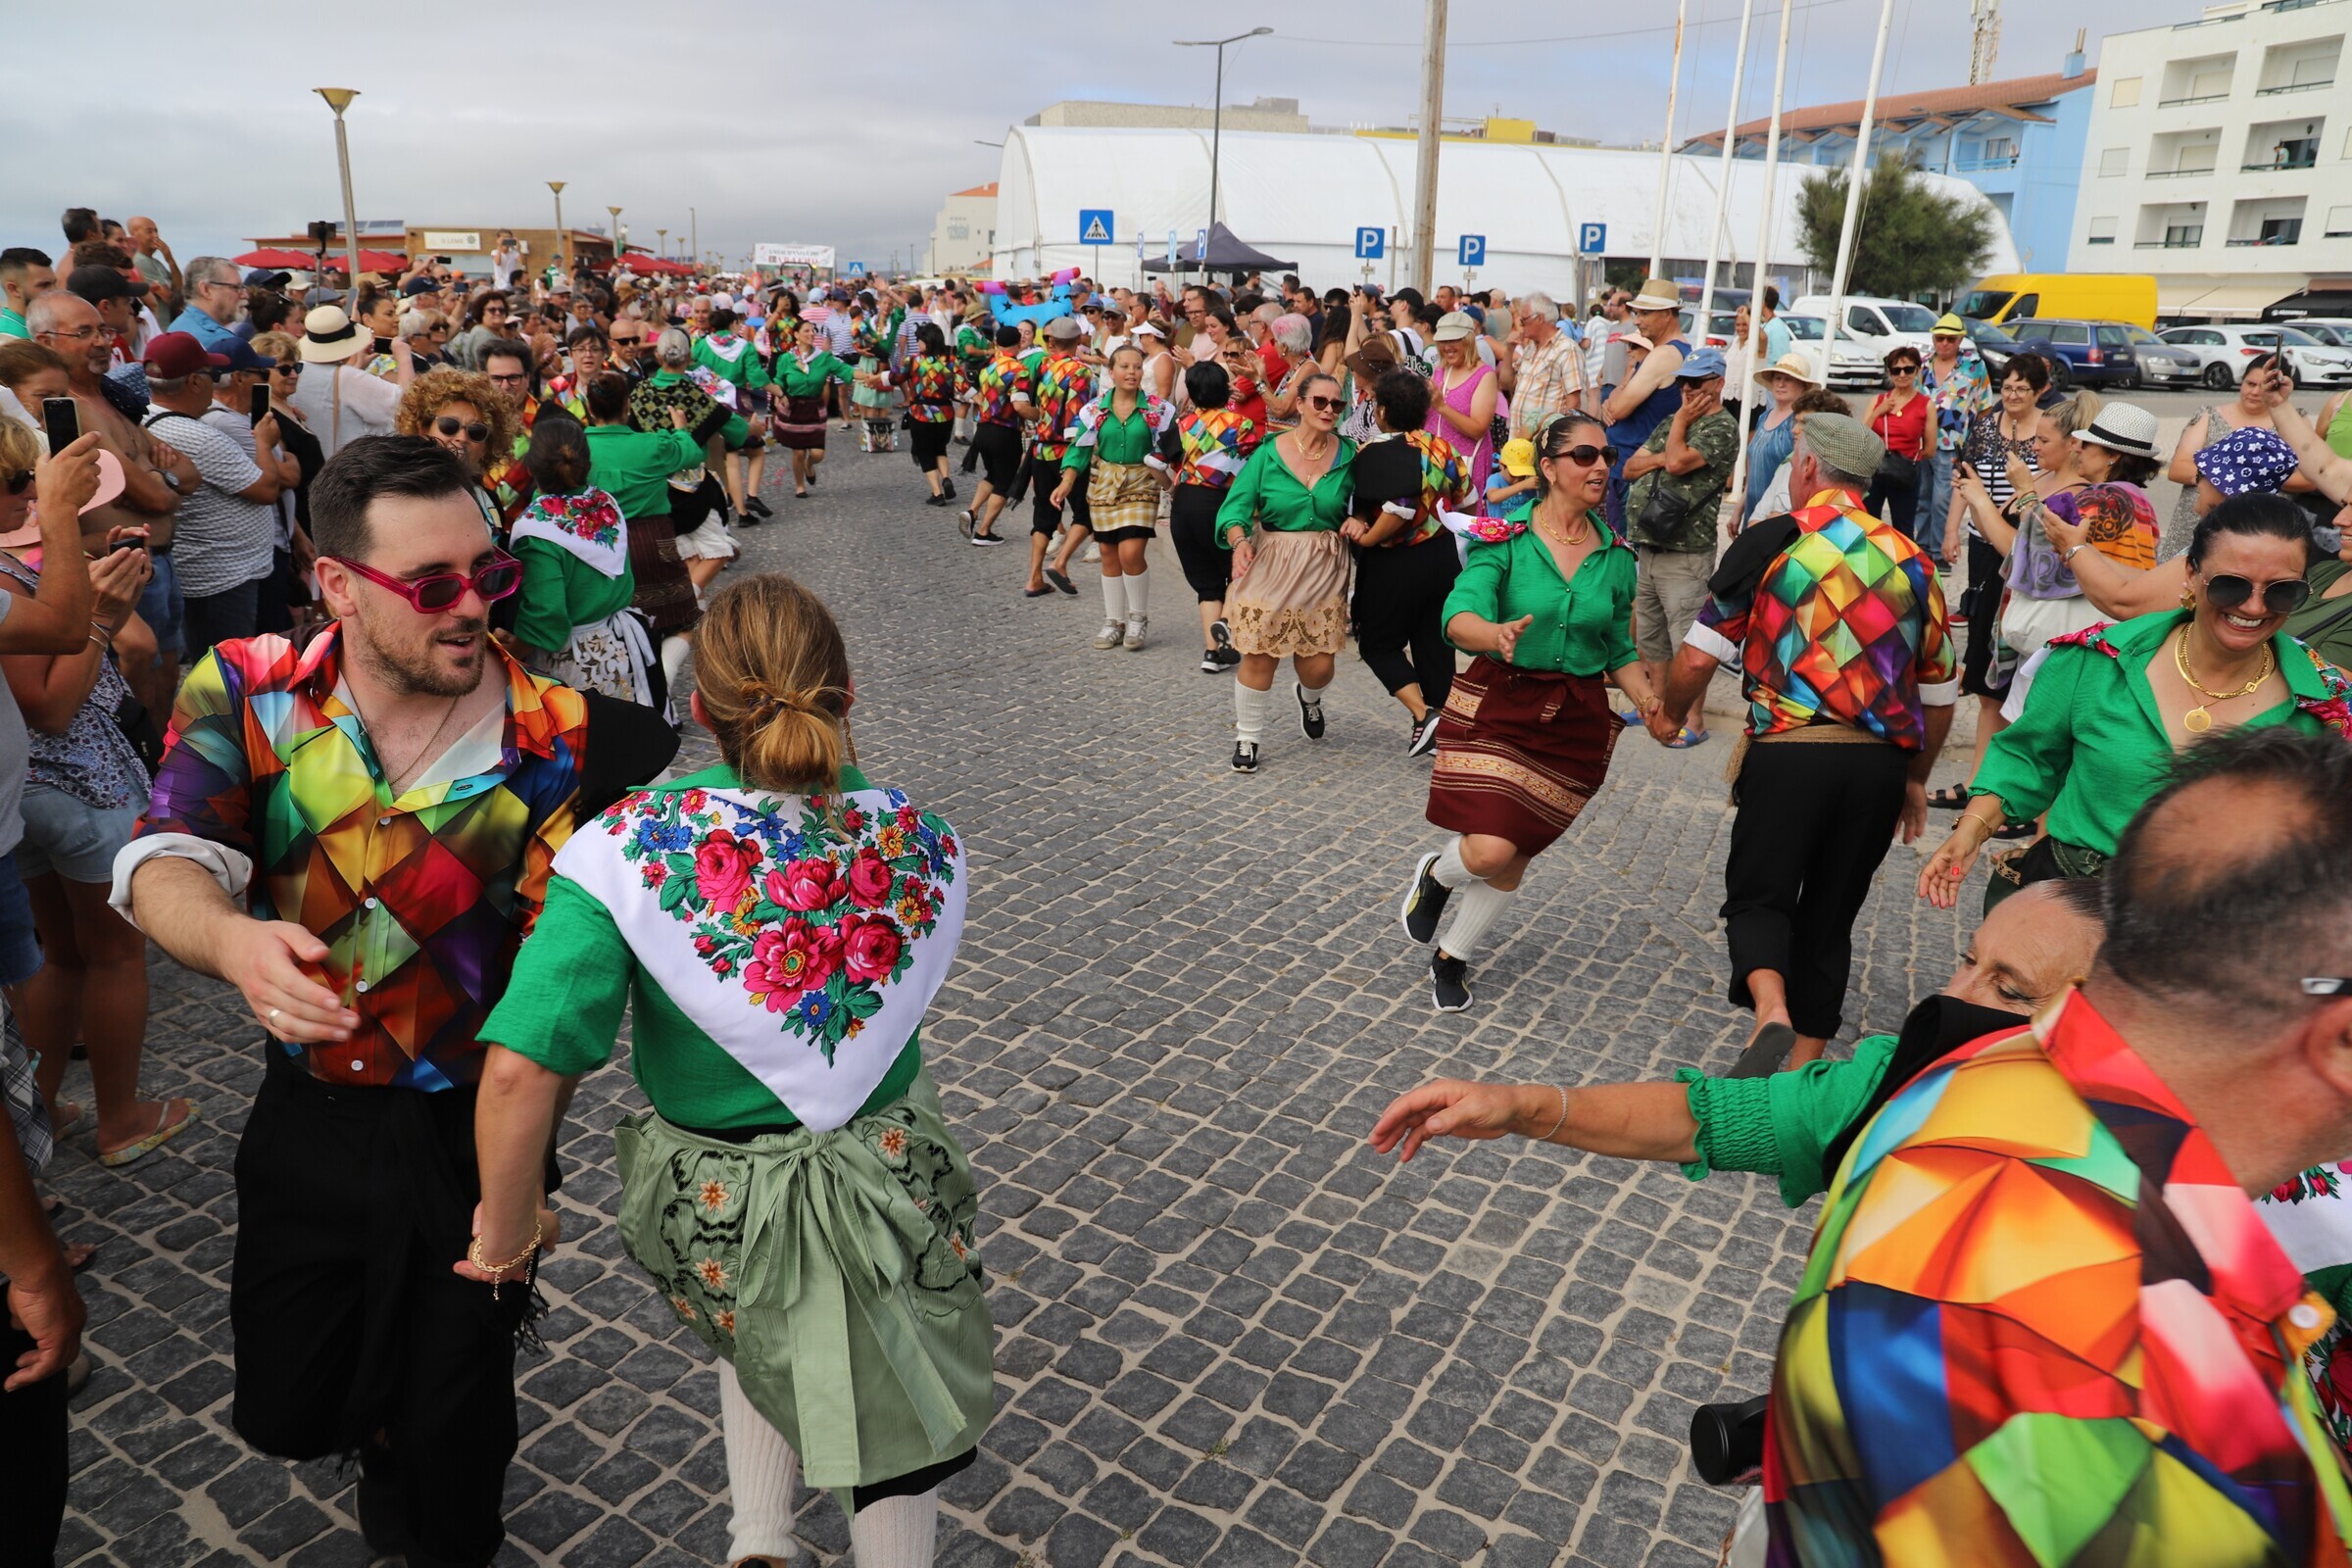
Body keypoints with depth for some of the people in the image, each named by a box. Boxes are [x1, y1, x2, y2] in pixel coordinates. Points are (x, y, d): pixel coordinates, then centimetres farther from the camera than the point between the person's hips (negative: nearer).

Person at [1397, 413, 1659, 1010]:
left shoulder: (1616, 556, 4)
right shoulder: (1504, 538, -10)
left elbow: (1619, 651, 12)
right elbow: (1460, 615, -24)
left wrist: (1646, 698, -5)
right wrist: (1496, 633, -46)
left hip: (1577, 722, 4)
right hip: (1497, 706, -4)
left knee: (1513, 857, 9)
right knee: (1489, 851, -16)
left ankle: (1452, 958, 33)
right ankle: (1436, 875, 22)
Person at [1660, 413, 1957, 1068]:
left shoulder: (1772, 541, 0)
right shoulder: (1911, 561, 13)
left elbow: (1699, 655, -4)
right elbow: (1940, 692, 18)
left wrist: (1669, 714, 16)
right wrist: (1916, 779, 30)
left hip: (1789, 752, -4)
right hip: (1881, 766, 4)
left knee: (1759, 897, 10)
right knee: (1829, 917, 16)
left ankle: (1771, 1011, -16)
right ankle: (1802, 1068, 19)